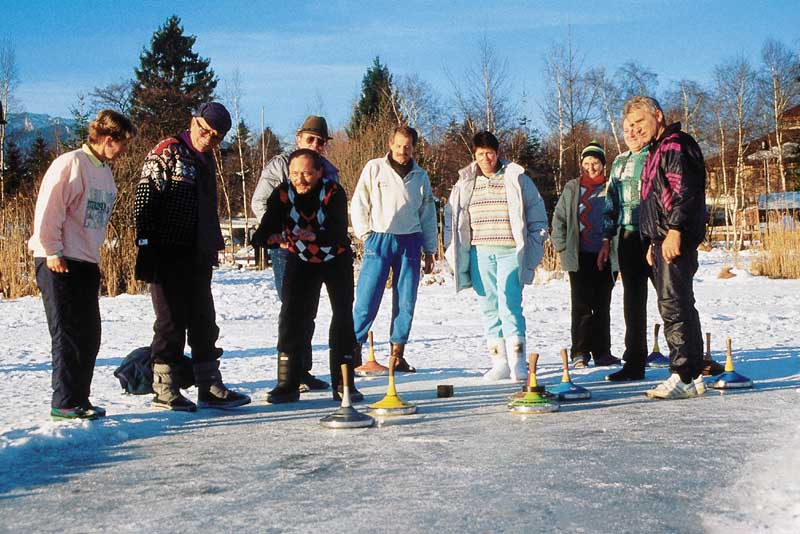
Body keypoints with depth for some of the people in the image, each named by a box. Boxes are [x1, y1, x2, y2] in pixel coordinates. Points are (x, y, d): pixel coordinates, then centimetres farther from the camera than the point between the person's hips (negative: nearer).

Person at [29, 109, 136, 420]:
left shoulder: (105, 171, 15)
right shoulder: (71, 164, -13)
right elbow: (48, 208, -17)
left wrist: (93, 252, 15)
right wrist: (52, 252, -16)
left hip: (87, 264, 9)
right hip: (60, 265, -9)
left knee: (89, 336, 10)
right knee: (69, 335, -5)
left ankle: (80, 400, 19)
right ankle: (64, 403, 3)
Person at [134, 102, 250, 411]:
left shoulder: (206, 160, 17)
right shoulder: (167, 152, -8)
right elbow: (145, 197, -14)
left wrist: (213, 247, 19)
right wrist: (146, 243, -19)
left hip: (197, 258, 8)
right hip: (168, 257, -8)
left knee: (204, 323, 9)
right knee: (171, 322, -2)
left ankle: (210, 388, 16)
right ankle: (164, 391, 8)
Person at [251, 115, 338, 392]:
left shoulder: (329, 171, 13)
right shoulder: (280, 165, -4)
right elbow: (260, 202, -7)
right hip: (286, 248, -6)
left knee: (308, 310, 10)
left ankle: (303, 370, 19)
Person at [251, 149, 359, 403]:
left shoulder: (333, 192, -24)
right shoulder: (282, 193, -18)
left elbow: (339, 232, -35)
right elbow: (266, 230, -26)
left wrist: (315, 235, -54)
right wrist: (271, 238, -50)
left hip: (336, 260, -1)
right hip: (301, 261, 1)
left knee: (343, 318, -6)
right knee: (291, 317, -9)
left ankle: (343, 383, 3)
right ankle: (288, 384, -3)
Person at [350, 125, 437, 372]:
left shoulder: (420, 176, 13)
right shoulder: (374, 168, 4)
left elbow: (428, 216, 16)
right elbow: (359, 204, 3)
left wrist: (430, 251, 14)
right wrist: (365, 235, -4)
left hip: (409, 242, 3)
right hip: (379, 240, -3)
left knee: (406, 302, 3)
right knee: (367, 298, -7)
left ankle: (398, 354, 11)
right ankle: (354, 347, 3)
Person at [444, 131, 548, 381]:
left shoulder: (517, 179, 5)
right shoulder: (464, 184, 12)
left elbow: (537, 214, 10)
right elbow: (451, 218, 18)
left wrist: (533, 247, 4)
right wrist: (454, 253, 11)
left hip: (511, 251, -3)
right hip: (480, 253, 4)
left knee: (510, 305, -14)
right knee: (489, 308, 4)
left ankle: (518, 363, -13)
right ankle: (500, 363, 10)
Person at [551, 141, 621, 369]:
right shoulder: (572, 188, 7)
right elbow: (559, 217, 9)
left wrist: (616, 248, 2)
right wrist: (561, 246, 0)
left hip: (606, 256, 1)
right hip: (580, 256, -1)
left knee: (603, 305, 8)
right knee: (581, 305, -3)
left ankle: (602, 351, 15)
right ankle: (580, 352, 2)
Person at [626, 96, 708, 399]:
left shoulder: (675, 144, -7)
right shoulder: (657, 152, 25)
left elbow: (685, 191, -19)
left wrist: (674, 231, -25)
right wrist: (653, 243, 23)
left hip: (676, 240, -11)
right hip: (663, 241, 11)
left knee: (673, 305, -14)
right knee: (679, 305, 11)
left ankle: (685, 376, -14)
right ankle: (693, 373, 17)